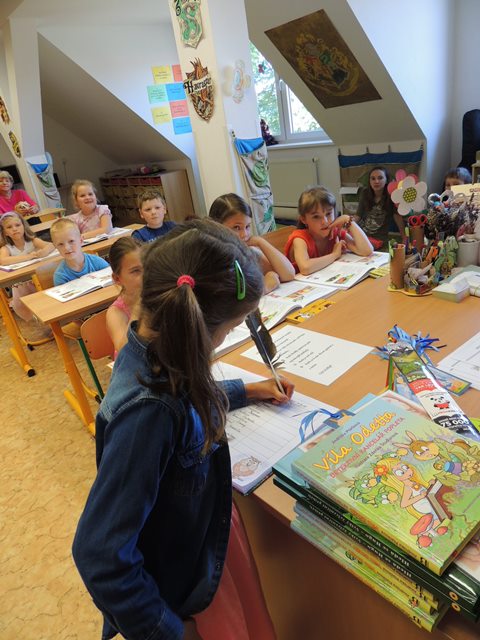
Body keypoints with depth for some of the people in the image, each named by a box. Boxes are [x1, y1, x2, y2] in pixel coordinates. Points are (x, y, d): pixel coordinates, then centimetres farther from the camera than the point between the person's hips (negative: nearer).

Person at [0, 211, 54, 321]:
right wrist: (29, 256, -32)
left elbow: (50, 245, -20)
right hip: (20, 284, 0)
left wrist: (43, 252, -44)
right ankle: (36, 321, 13)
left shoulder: (33, 241, -3)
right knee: (19, 306, -17)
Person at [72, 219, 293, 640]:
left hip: (205, 539, 7)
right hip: (178, 590, -6)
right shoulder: (147, 412, -40)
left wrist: (248, 390, 15)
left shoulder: (153, 352, -15)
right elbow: (100, 554, -32)